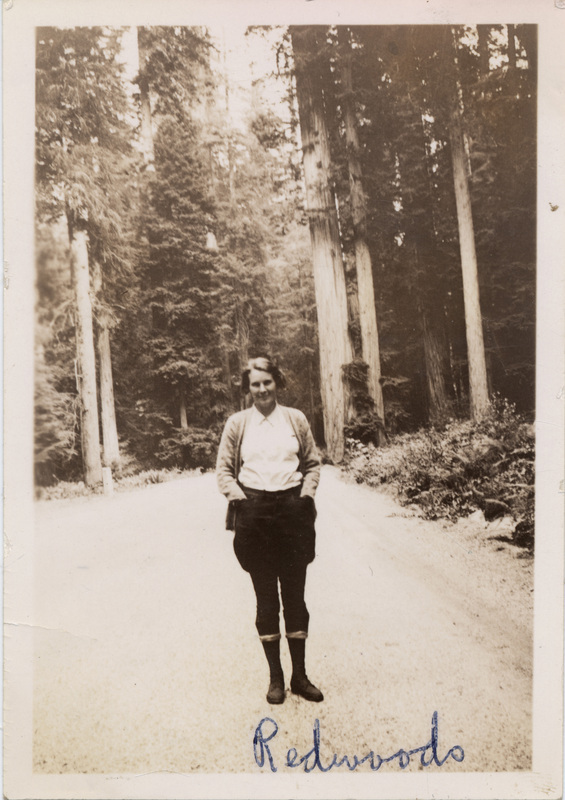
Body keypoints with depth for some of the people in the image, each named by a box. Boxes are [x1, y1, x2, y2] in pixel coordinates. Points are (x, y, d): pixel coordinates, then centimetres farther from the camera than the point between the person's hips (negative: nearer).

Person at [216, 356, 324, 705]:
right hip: (254, 513, 0)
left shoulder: (296, 419, 7)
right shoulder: (237, 423, 5)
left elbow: (313, 463, 12)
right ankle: (275, 677, 21)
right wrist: (235, 493, -6)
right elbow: (224, 468, 9)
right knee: (266, 598, 8)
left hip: (292, 509, 1)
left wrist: (307, 491, -2)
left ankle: (300, 675, 22)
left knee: (295, 595, 7)